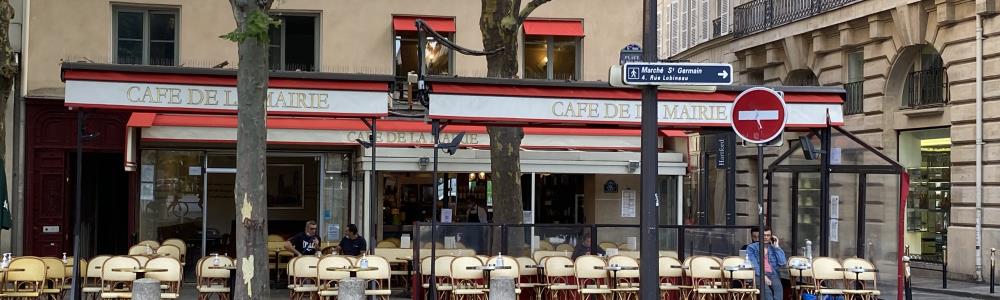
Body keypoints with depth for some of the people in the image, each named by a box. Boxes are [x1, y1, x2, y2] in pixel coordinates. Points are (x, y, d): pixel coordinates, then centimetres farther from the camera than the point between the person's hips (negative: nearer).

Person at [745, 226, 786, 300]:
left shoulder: (773, 248, 18)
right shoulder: (751, 248, 10)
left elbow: (782, 263, 3)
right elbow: (754, 265, -4)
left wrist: (777, 247, 3)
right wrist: (763, 276, -19)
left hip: (773, 274, 3)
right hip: (758, 275, -2)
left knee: (778, 287, -32)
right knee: (766, 288, -34)